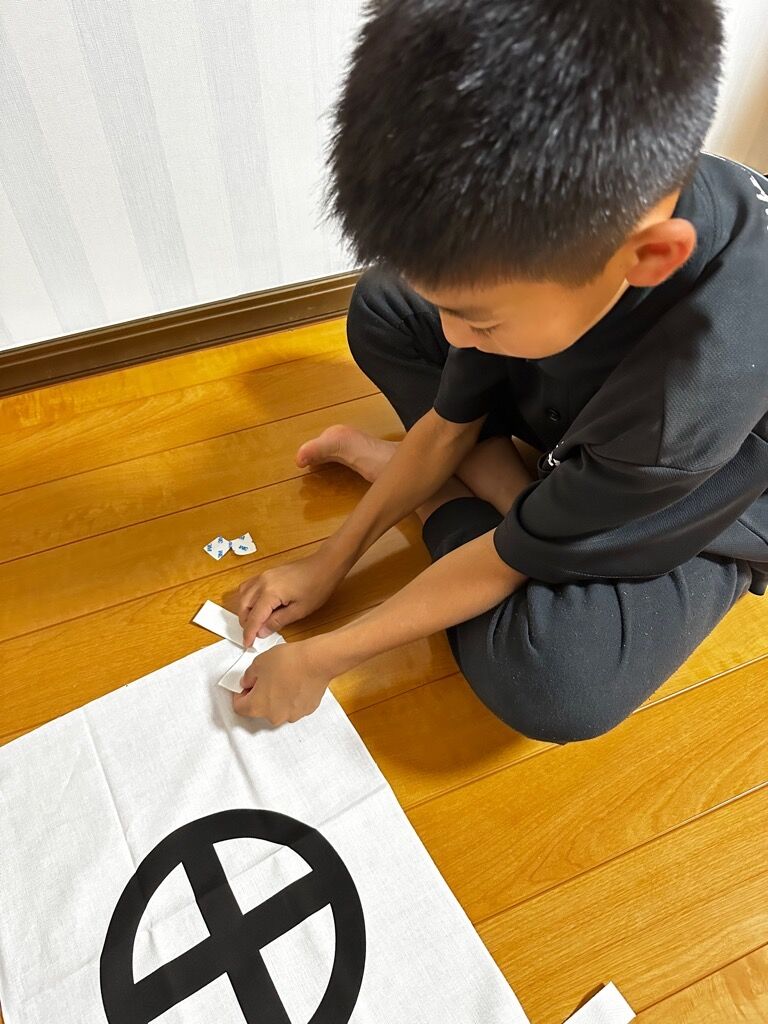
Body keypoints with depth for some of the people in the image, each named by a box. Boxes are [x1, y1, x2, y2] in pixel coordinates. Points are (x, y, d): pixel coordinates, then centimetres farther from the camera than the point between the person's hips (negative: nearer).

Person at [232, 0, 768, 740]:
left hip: (695, 514, -4)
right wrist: (327, 567, -8)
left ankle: (433, 497, -8)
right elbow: (447, 422, -12)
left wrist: (323, 658, -19)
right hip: (573, 433, 5)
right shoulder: (561, 210, -24)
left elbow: (506, 562, -30)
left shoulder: (700, 380, -42)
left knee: (547, 687, -34)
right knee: (381, 307, -5)